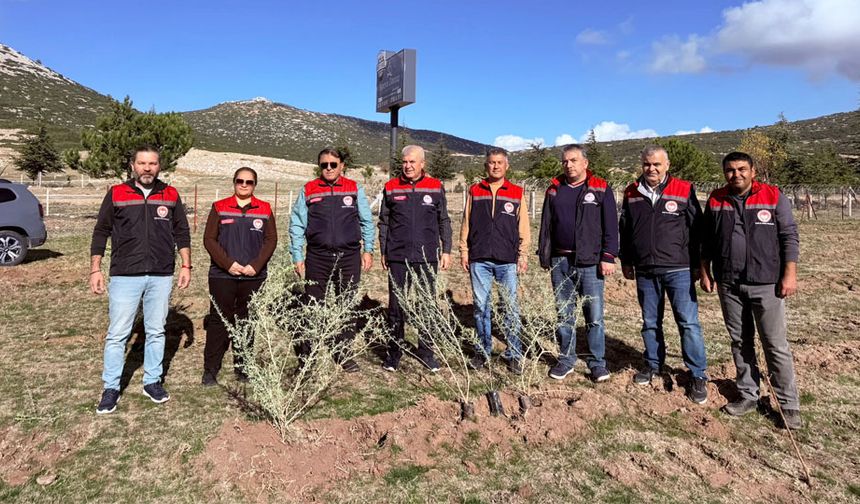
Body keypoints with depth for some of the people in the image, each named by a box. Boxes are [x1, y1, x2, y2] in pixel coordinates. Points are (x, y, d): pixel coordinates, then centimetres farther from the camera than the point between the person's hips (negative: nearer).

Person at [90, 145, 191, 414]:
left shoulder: (171, 196, 6)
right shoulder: (116, 194, 2)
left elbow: (182, 233, 11)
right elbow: (100, 233, 5)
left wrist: (186, 265, 5)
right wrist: (95, 269, 1)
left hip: (161, 277, 2)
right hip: (125, 276, -1)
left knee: (156, 331, 10)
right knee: (117, 334, 2)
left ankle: (152, 381, 23)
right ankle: (111, 388, 14)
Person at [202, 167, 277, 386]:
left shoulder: (264, 210, 7)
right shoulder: (219, 208, 4)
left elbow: (271, 240, 3)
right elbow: (209, 239, 0)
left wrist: (256, 265, -9)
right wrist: (228, 263, -12)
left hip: (253, 276, 1)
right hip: (222, 275, -1)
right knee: (219, 321, 1)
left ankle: (242, 367, 20)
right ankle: (210, 370, 11)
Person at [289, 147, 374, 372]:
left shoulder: (355, 189, 5)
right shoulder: (308, 191, 4)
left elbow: (367, 221, 9)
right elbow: (296, 225, 5)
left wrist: (368, 249, 2)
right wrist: (297, 257, 1)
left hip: (349, 257, 1)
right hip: (317, 258, -1)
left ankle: (343, 353, 23)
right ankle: (307, 355, 17)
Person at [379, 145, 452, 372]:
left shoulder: (436, 187, 5)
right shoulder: (391, 187, 5)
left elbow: (444, 221, 9)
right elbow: (384, 223, 10)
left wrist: (446, 250, 5)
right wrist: (383, 252, 9)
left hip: (427, 257, 0)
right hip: (398, 257, 0)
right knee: (396, 305, 5)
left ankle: (426, 351, 20)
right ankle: (394, 352, 17)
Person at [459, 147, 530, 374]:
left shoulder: (517, 193, 7)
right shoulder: (474, 191, 9)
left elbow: (523, 228, 7)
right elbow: (466, 223, 11)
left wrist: (523, 255, 1)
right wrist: (464, 251, 5)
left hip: (507, 261, -1)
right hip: (479, 260, 1)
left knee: (510, 308, 2)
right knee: (481, 306, 7)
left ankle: (514, 354, 12)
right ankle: (483, 350, 20)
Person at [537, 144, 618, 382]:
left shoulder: (601, 189, 0)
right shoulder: (554, 190, 10)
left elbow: (610, 227, -2)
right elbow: (546, 225, 12)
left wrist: (608, 257, -8)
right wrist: (544, 255, 8)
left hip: (590, 263, -3)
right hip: (560, 262, 3)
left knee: (594, 316, 1)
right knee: (564, 315, 11)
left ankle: (597, 362, 14)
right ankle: (566, 359, 22)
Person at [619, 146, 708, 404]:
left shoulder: (684, 191, -3)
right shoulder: (632, 193, 7)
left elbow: (696, 230, 0)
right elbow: (624, 230, 14)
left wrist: (697, 265, -1)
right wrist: (626, 261, 13)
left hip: (678, 270, -3)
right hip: (645, 271, 3)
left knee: (688, 322, -3)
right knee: (650, 322, 14)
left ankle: (698, 376, 7)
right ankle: (653, 364, 30)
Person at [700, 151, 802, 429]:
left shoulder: (774, 197, -3)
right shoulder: (716, 200, 5)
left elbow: (789, 237, -3)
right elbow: (707, 240, 12)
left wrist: (789, 274, -9)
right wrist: (705, 272, 8)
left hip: (766, 284, -3)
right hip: (729, 285, 3)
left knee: (776, 346, 2)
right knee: (740, 343, 12)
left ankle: (788, 404, 13)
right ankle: (748, 395, 25)